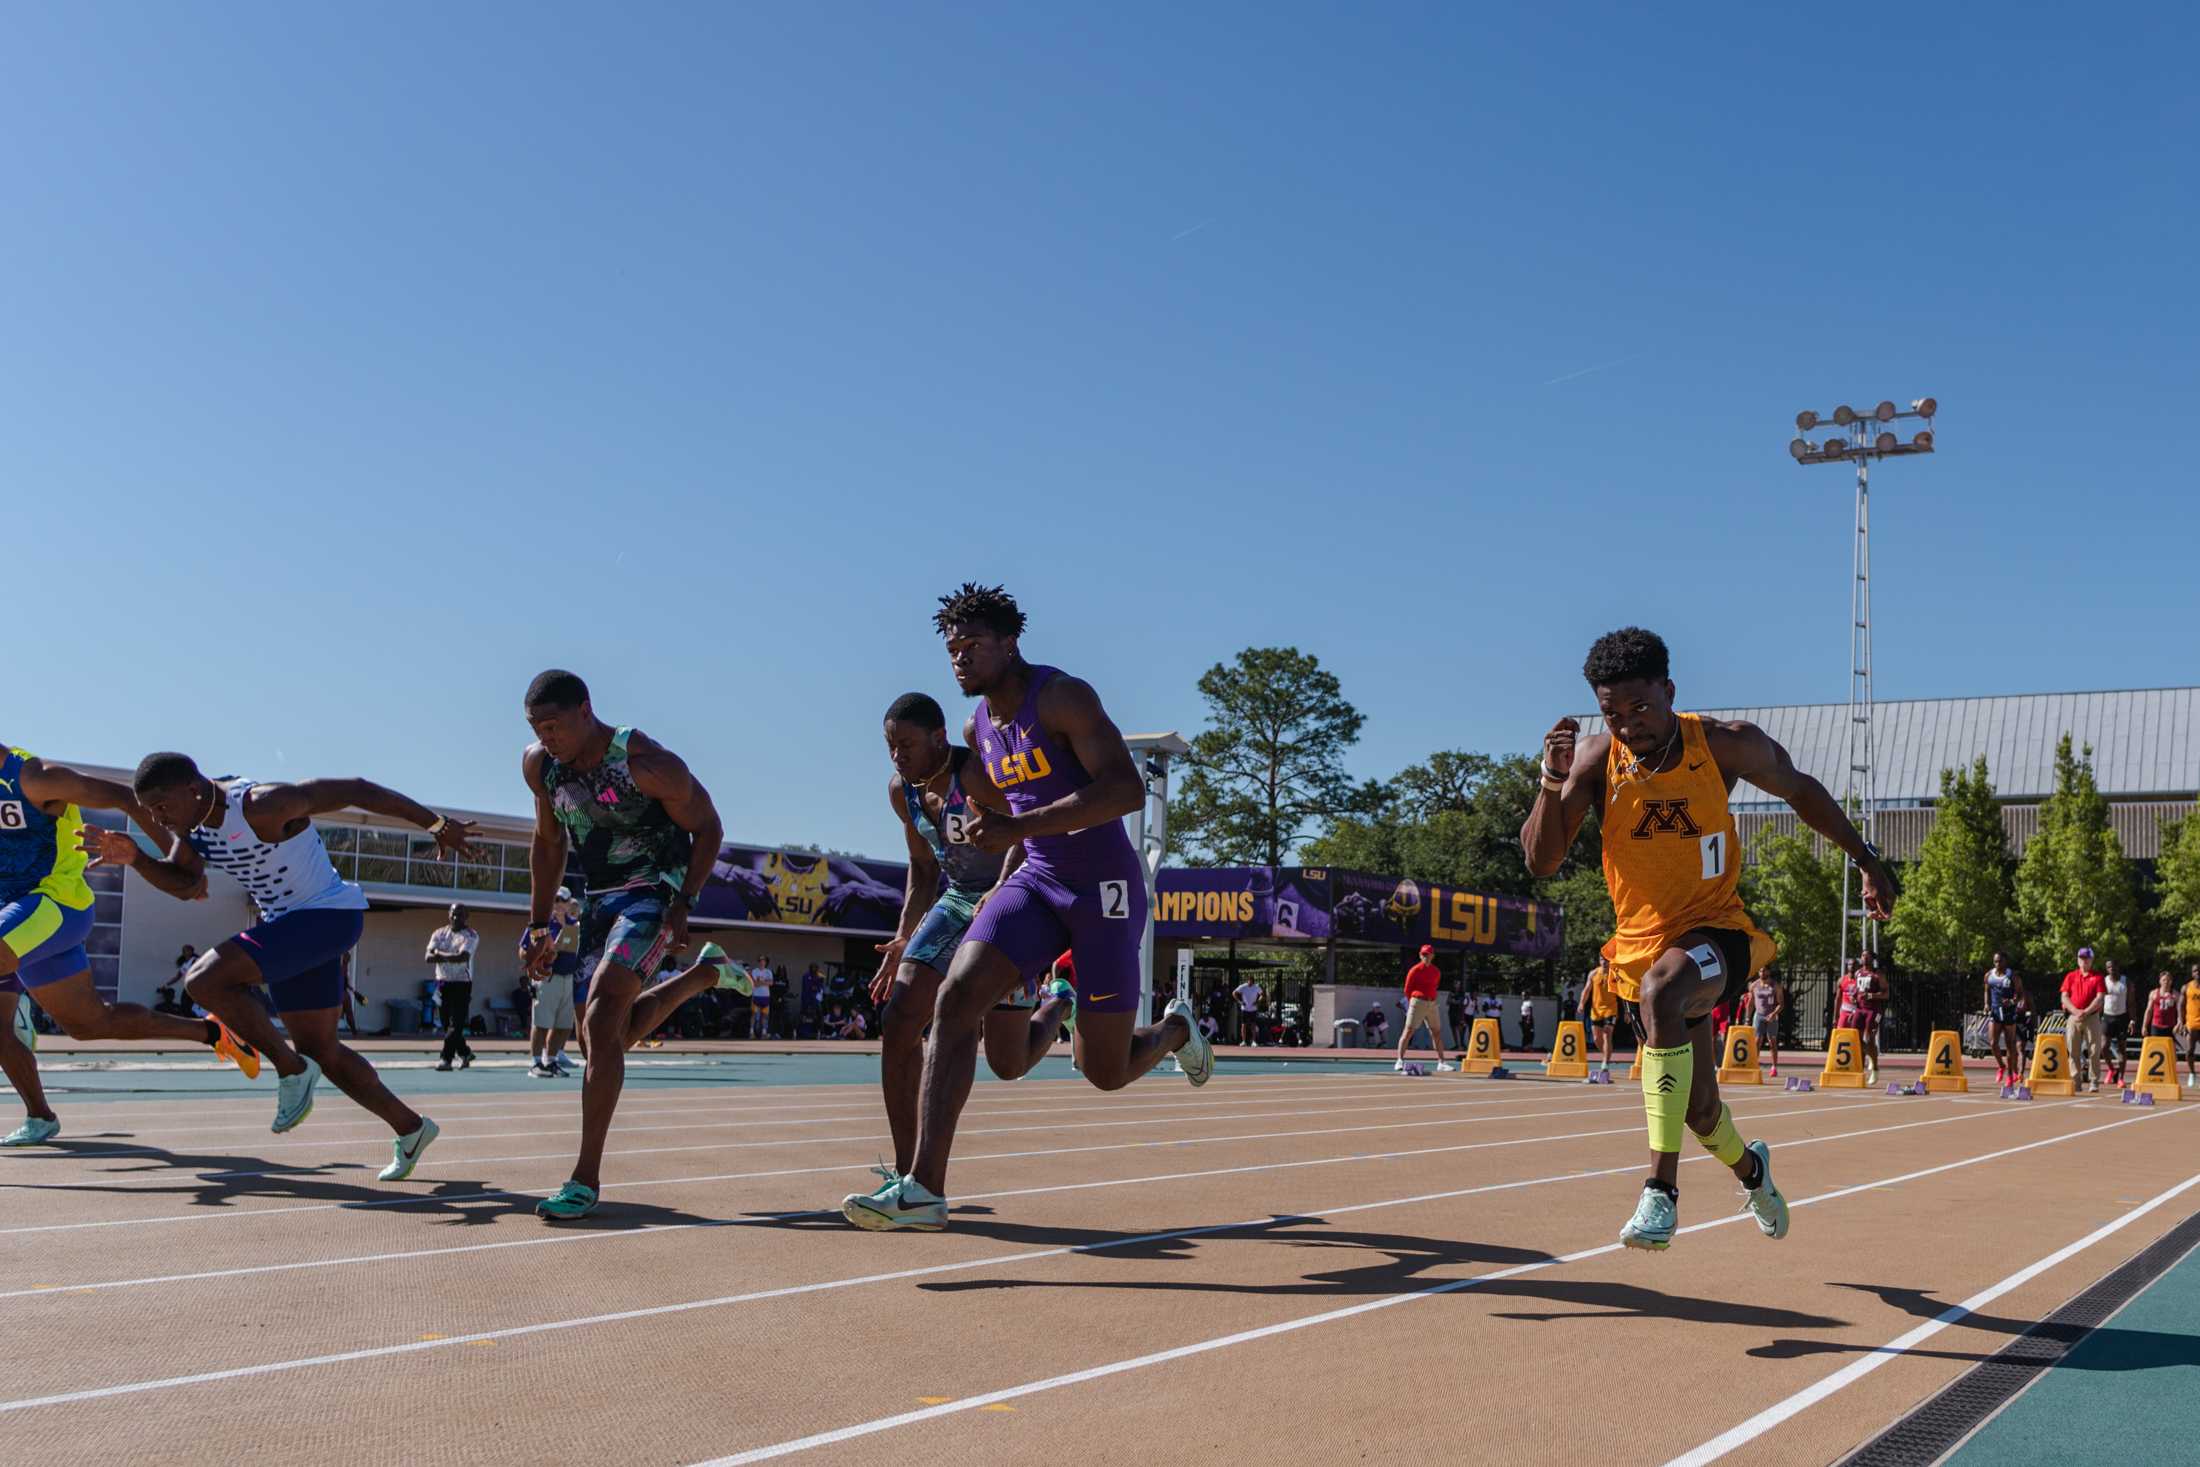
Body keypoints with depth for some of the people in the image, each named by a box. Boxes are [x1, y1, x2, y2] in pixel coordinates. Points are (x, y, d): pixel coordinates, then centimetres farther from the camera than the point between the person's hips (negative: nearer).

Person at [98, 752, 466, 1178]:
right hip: (288, 923, 10)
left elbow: (355, 790, -22)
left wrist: (433, 822, -21)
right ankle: (411, 1129, 26)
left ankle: (292, 1068, -7)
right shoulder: (192, 821, 1)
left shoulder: (262, 806, -24)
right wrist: (135, 858, -19)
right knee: (322, 1051, 14)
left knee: (205, 980, -22)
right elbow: (183, 884, 0)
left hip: (331, 915, -10)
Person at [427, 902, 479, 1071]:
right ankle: (465, 1053, 27)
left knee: (456, 1023, -10)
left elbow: (463, 957, -20)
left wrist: (440, 954, -11)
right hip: (442, 983, 5)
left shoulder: (471, 935, -4)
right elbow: (429, 957, -2)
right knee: (447, 1023, 10)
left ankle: (446, 1058, -11)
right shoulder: (439, 933, 10)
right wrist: (451, 957, -15)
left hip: (461, 983, -5)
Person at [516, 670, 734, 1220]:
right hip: (599, 899, 7)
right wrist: (539, 926, 11)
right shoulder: (539, 765, -2)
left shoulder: (648, 764, -21)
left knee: (602, 1015, -23)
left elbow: (708, 829, -10)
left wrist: (683, 905, -18)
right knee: (611, 1034, 9)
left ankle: (586, 1178, -20)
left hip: (655, 893, -7)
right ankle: (703, 976, 36)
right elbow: (548, 842, 13)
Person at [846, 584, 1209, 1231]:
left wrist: (1022, 826, -33)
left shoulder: (1063, 697, -15)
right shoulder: (978, 728, 9)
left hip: (1104, 885, -6)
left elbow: (1127, 789, -26)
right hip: (1036, 880, 6)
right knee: (956, 995, -18)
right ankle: (925, 1189, -20)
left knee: (1106, 1071, 0)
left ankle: (1173, 1030, 37)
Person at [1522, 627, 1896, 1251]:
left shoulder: (1727, 745, -11)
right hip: (1645, 940, 3)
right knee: (1699, 1113, 12)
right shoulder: (1595, 759, -10)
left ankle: (1662, 1190, -35)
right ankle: (1751, 1169, 51)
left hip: (1717, 930, -3)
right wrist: (1554, 780, -27)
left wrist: (1867, 860, 10)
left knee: (1661, 989, -38)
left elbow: (1799, 789, 8)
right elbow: (1541, 861, -13)